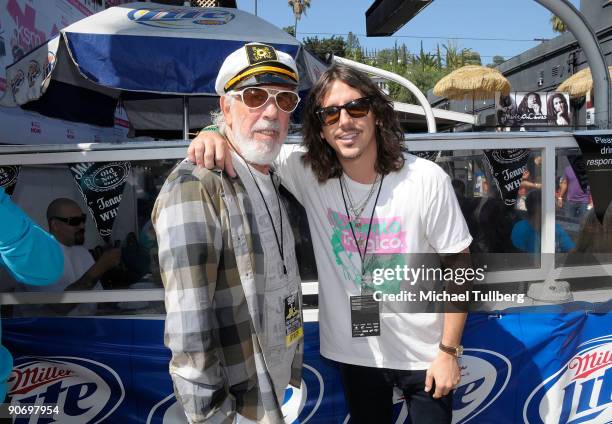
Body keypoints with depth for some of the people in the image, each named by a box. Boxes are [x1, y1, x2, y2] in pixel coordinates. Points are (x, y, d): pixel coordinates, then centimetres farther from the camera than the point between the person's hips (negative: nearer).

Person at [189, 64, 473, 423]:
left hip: (423, 353, -1)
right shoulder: (309, 173, -12)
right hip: (355, 350, 2)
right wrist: (213, 136, -28)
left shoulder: (426, 179, -17)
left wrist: (449, 352, -8)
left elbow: (457, 268, -10)